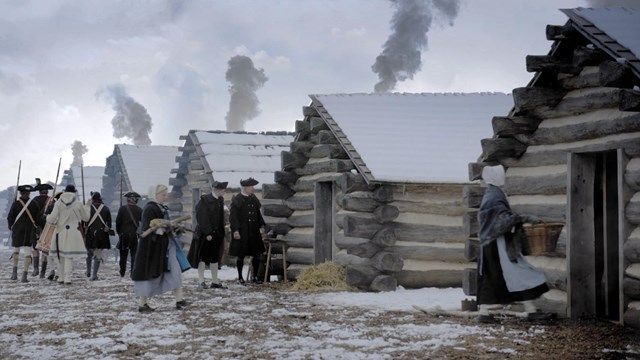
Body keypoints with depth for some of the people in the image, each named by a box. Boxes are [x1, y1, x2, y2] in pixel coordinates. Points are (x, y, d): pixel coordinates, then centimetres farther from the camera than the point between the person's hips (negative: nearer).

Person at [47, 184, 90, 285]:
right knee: (69, 256, 0)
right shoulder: (78, 204, -4)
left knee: (61, 256, 14)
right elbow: (86, 218, 8)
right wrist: (86, 208, 24)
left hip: (61, 233, 2)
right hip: (73, 233, -2)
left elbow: (52, 218, -5)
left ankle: (61, 277, 18)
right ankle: (67, 278, -6)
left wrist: (47, 217, 18)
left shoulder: (58, 203, -2)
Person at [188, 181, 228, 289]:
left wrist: (222, 234, 11)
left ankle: (215, 282, 16)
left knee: (215, 257, 10)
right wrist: (207, 233, -20)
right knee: (202, 257, 1)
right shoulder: (205, 200, -13)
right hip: (204, 235, -7)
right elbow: (202, 218, -16)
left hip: (216, 234, 7)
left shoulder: (220, 201, 9)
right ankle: (202, 281, 7)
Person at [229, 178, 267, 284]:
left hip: (254, 231, 6)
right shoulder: (237, 200, -9)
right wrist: (235, 230, -17)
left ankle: (254, 276, 19)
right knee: (241, 256, 3)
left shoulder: (253, 198, 10)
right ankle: (240, 277, 16)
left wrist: (261, 227, 10)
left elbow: (258, 214, 18)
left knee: (257, 254, 5)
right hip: (242, 232, -6)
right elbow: (233, 217, -11)